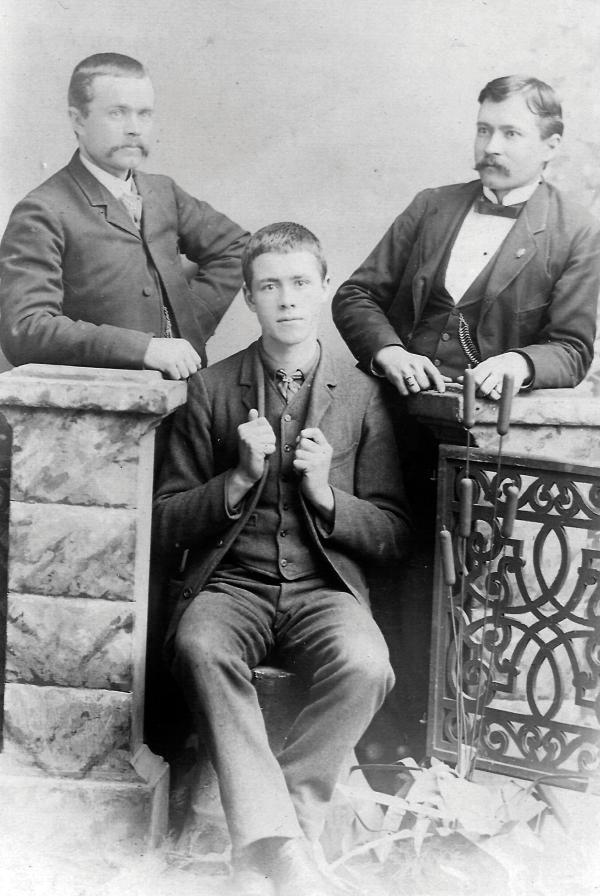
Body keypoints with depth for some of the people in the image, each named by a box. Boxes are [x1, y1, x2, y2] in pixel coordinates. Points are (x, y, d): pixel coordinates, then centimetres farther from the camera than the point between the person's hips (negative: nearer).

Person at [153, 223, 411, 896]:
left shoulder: (362, 394, 7)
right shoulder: (210, 389, 8)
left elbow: (394, 535, 8)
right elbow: (165, 522, 6)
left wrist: (326, 494, -10)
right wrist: (240, 478, -10)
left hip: (324, 587, 0)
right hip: (230, 581, 0)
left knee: (365, 664, -33)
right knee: (199, 646, -34)